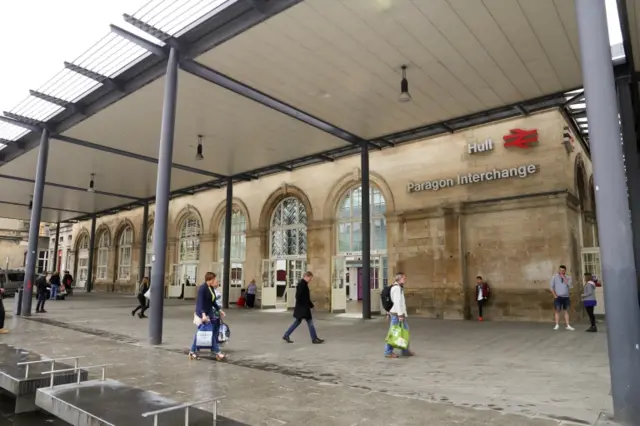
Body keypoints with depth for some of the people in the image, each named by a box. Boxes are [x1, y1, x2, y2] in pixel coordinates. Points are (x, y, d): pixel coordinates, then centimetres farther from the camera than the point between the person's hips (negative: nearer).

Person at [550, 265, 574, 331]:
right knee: (557, 311, -4)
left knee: (566, 311, 3)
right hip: (558, 297, -2)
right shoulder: (554, 277, 2)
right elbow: (551, 287, 2)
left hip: (566, 297, 2)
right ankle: (557, 325, -4)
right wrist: (555, 295, -6)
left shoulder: (568, 277, 7)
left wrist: (564, 278, -12)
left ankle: (567, 325, 5)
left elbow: (569, 286, -9)